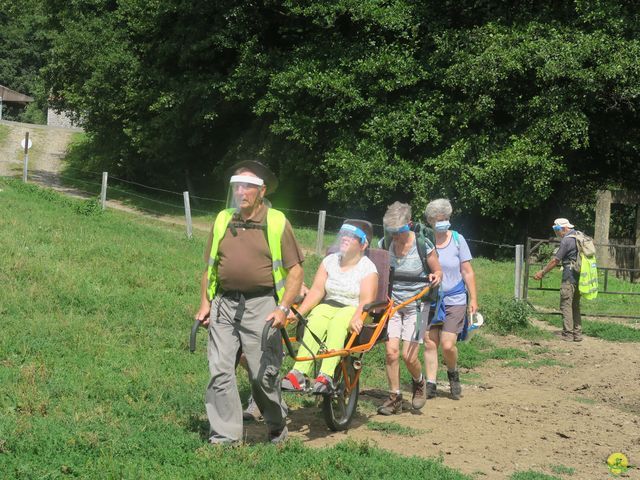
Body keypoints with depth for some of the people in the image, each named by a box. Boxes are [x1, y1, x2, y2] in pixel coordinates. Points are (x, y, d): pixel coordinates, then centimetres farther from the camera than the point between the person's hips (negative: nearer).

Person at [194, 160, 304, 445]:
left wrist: (283, 308, -12)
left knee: (263, 374, 0)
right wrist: (205, 303, 10)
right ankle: (224, 437, 6)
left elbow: (295, 271, -2)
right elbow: (210, 267, 19)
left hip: (261, 306, -4)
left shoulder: (277, 223, -1)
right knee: (220, 372, -1)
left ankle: (277, 431, 23)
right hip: (224, 304, 4)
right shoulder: (223, 220, 11)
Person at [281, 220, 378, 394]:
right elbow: (316, 290, 1)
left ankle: (326, 377, -48)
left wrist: (356, 319, -35)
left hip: (354, 310, -3)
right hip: (328, 306, 3)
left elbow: (366, 300, -15)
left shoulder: (368, 268, -3)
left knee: (337, 322, -36)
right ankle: (299, 374, -42)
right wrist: (299, 312, -14)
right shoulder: (330, 261, 10)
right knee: (315, 321, -31)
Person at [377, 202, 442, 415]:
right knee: (391, 351, -9)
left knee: (408, 355, -8)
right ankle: (395, 398, 6)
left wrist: (435, 277, -26)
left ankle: (418, 383, 25)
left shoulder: (423, 244, -13)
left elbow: (438, 271, -2)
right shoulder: (386, 244, -4)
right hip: (392, 303, 3)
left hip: (416, 305, -3)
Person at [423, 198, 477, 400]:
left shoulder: (457, 239, -2)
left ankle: (453, 374, 20)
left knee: (447, 344, -8)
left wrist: (473, 299, 0)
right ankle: (431, 384, 13)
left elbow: (467, 272, 2)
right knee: (430, 343, 2)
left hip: (454, 300, -1)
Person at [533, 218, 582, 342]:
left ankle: (568, 334, -6)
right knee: (575, 305, 13)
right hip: (579, 276, 9)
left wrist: (542, 273, -1)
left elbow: (556, 260, -11)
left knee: (566, 304, -4)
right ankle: (577, 333, 14)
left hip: (569, 277, -9)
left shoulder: (566, 240, -13)